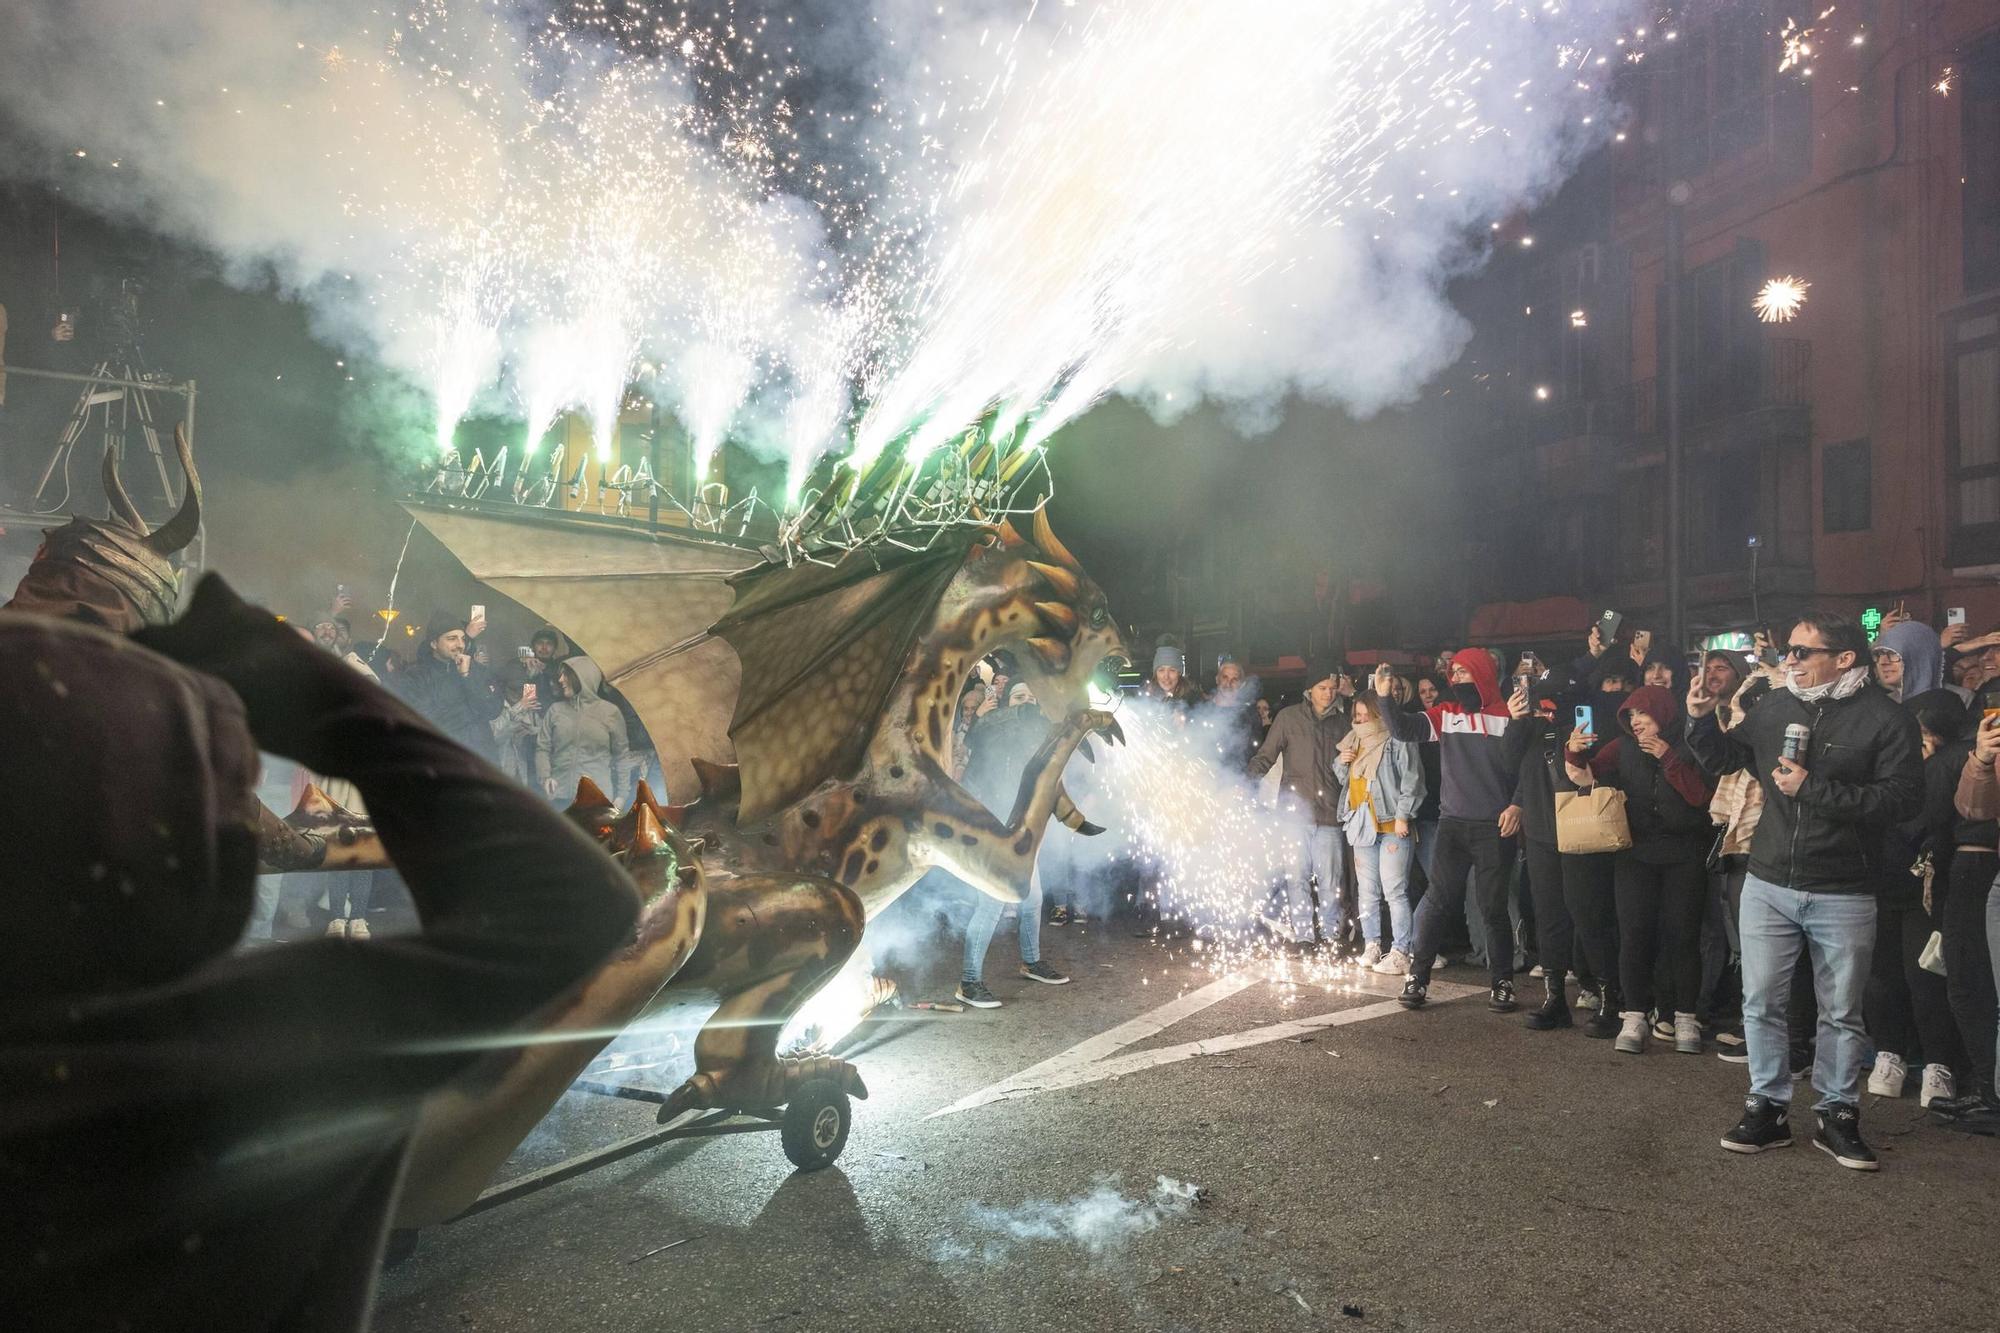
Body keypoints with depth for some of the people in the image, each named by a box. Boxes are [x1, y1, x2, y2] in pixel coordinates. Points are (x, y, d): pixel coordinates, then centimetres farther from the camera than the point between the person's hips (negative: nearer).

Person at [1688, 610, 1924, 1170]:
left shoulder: (1886, 719, -10)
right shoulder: (1773, 708, 2)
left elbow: (1902, 798, -19)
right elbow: (1725, 759, 15)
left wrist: (1813, 789, -23)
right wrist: (1701, 721, -3)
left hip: (1843, 896, -3)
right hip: (1768, 886, 3)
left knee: (1841, 1013, 11)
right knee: (1761, 1003, 7)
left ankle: (1837, 1116, 26)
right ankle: (1768, 1109, 21)